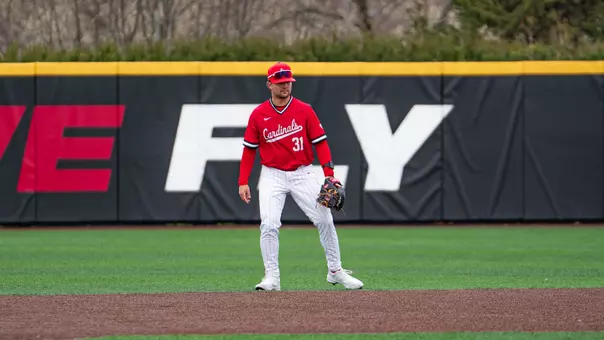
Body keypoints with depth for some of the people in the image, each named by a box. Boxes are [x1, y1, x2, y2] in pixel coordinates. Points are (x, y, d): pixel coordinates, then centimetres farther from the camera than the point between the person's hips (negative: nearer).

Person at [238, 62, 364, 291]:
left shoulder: (304, 111, -2)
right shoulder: (258, 115, -1)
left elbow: (320, 143, -2)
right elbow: (249, 149, 5)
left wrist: (329, 174, -13)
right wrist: (243, 182, -1)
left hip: (302, 175, 0)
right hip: (272, 176, 0)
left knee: (325, 220, -2)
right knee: (269, 225, -14)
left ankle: (335, 271, 12)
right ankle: (271, 278, -7)